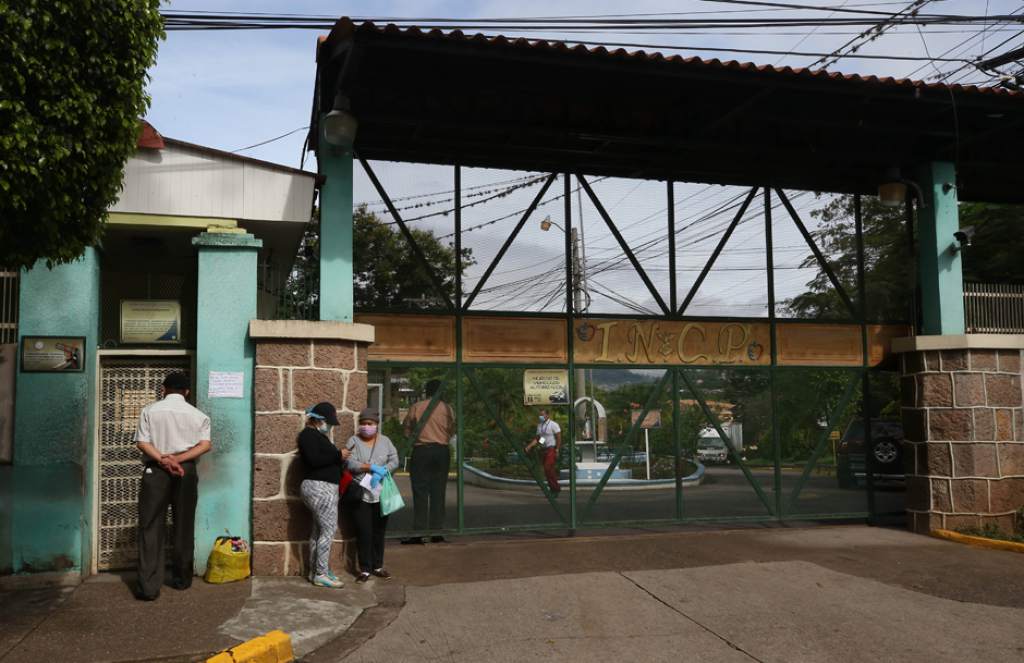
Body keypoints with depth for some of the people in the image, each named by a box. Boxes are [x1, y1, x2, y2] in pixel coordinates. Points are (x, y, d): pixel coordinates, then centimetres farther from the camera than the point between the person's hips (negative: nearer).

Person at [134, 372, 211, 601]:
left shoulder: (150, 410, 4)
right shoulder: (198, 415, 6)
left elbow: (142, 442, -6)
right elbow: (205, 445, -7)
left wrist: (162, 460, -14)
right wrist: (178, 459, -11)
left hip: (155, 471, -1)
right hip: (186, 472, 1)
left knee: (151, 528, 0)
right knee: (183, 527, 10)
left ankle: (149, 586, -6)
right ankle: (182, 579, 19)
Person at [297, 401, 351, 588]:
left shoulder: (318, 435, 19)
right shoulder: (308, 435, -12)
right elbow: (313, 460, -24)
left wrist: (339, 457, 6)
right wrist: (338, 455, -18)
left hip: (324, 488, 10)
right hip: (319, 487, -10)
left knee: (318, 530, 13)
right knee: (328, 529, -10)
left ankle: (315, 571, 19)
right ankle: (321, 575, -7)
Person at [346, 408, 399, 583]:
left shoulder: (385, 441, 8)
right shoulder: (353, 441, 0)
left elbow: (394, 460, -1)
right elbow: (350, 463, -12)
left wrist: (381, 472, -17)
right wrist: (372, 467, -18)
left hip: (381, 494, 3)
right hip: (361, 494, -2)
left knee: (379, 531, 10)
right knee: (363, 532, -1)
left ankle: (378, 566, 22)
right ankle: (365, 569, 9)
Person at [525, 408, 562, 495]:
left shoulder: (553, 424, -9)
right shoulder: (539, 425, 13)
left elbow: (559, 438, -11)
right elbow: (537, 438, 15)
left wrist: (557, 450, -17)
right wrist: (529, 446, 2)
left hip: (552, 449, -8)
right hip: (545, 449, 8)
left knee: (548, 468, -18)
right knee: (547, 470, 7)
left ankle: (556, 488, -8)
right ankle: (554, 489, 15)